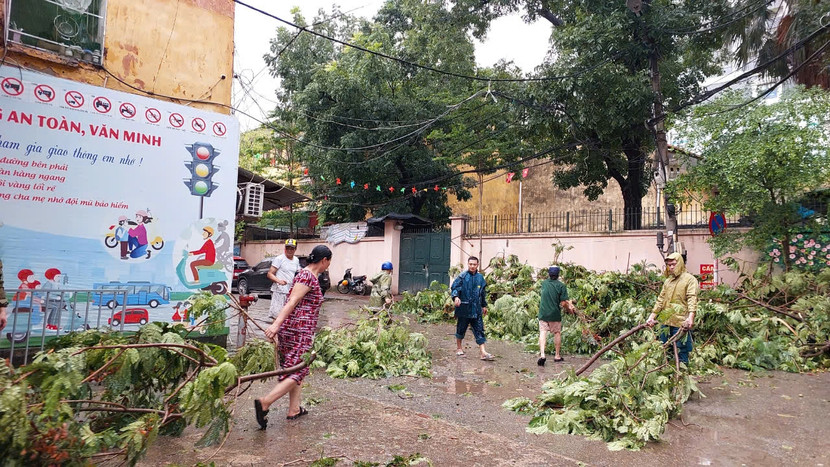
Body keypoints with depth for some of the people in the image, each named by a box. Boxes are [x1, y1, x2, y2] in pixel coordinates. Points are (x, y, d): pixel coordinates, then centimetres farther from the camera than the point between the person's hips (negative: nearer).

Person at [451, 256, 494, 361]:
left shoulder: (480, 278, 9)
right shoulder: (462, 276, -5)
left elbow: (483, 293, 19)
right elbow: (454, 287, -10)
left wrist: (484, 305, 22)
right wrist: (456, 297, -30)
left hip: (476, 309, 4)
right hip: (464, 308, -3)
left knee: (479, 330, 0)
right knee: (461, 328, 9)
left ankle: (483, 352, -2)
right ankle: (458, 348, 29)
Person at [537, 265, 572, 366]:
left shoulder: (544, 283, 2)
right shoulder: (561, 286, -10)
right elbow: (563, 303, -13)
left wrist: (567, 302, 20)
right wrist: (569, 308, 9)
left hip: (543, 313, 2)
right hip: (555, 314, -2)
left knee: (543, 333, 2)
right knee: (557, 333, 15)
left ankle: (542, 354, -14)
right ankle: (557, 356, 24)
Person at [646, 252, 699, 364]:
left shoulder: (689, 279, -2)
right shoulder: (668, 281, 19)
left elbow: (692, 299, -14)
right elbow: (660, 300, 21)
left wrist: (690, 317, -27)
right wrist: (652, 316, 14)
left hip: (681, 323, -7)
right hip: (666, 322, 7)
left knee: (681, 353, -3)